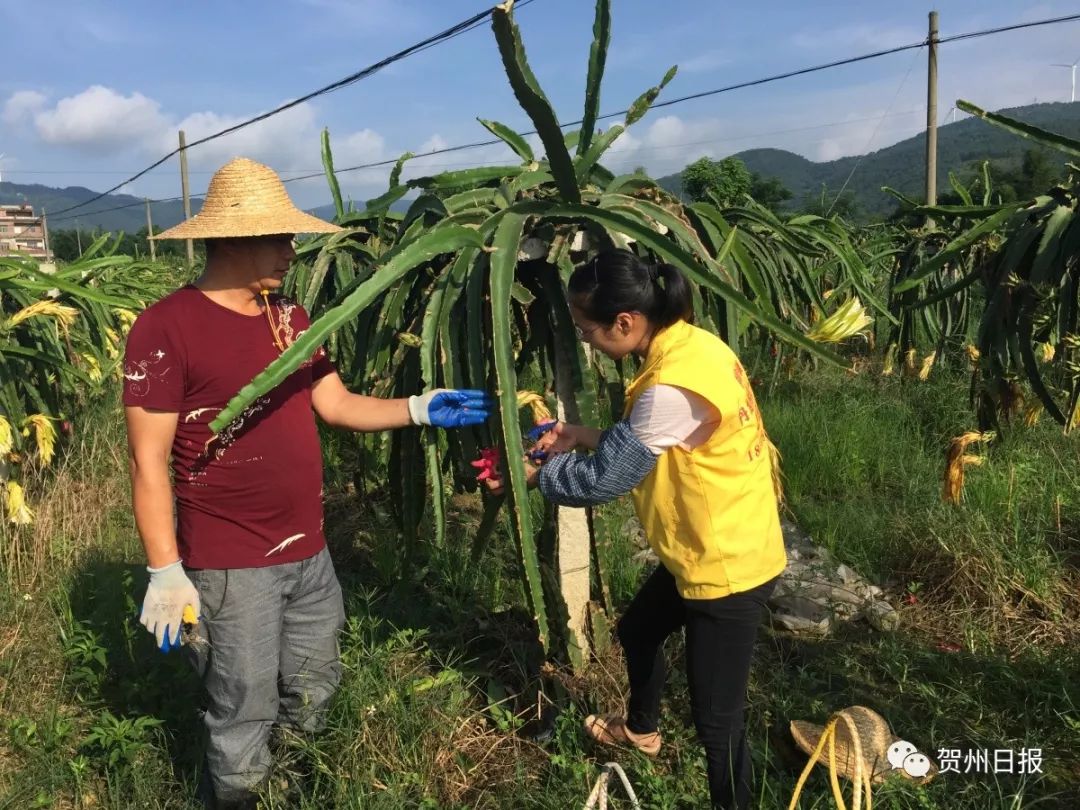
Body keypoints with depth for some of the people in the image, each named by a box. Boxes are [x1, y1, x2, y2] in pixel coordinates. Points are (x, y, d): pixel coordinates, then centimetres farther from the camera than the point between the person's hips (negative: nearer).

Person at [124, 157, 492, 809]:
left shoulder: (291, 318, 7)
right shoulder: (166, 327, -15)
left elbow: (337, 405, 10)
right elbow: (149, 461, -15)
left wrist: (421, 409, -2)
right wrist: (166, 571, -16)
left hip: (310, 554, 7)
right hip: (232, 566, -7)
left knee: (313, 696, 22)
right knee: (244, 716, 9)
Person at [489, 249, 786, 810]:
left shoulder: (672, 386, -32)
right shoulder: (688, 343, -1)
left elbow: (603, 479, -22)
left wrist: (532, 473, -6)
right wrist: (584, 437, 3)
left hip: (727, 564, -10)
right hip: (707, 549, 11)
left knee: (716, 716, 4)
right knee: (637, 630, 30)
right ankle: (641, 730, 57)